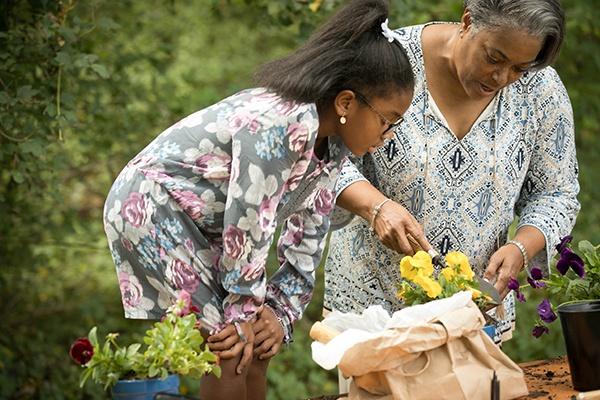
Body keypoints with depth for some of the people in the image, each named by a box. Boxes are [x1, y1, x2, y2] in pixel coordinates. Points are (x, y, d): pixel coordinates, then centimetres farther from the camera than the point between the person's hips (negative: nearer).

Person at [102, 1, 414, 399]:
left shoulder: (332, 144, -2)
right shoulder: (280, 124, -31)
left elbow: (309, 233, 4)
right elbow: (248, 223, -28)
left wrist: (281, 311, -3)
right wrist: (245, 312, -18)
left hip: (204, 223, 9)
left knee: (256, 348, 7)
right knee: (230, 354, -11)